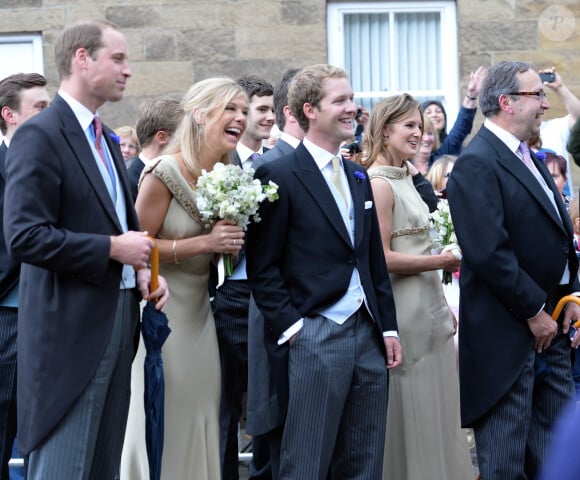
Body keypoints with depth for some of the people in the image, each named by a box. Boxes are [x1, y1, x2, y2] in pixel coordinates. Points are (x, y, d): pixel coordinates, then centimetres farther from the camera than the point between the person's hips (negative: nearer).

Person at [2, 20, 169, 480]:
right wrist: (112, 249, -18)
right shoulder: (40, 135, -13)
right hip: (70, 330, -9)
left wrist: (143, 266, 5)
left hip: (118, 318, 9)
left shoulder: (105, 138, 15)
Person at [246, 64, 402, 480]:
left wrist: (388, 326, 13)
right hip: (314, 338, -7)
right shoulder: (279, 176, -6)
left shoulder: (358, 177, 16)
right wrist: (291, 327, -13)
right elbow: (263, 266, -7)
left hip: (368, 335, 7)